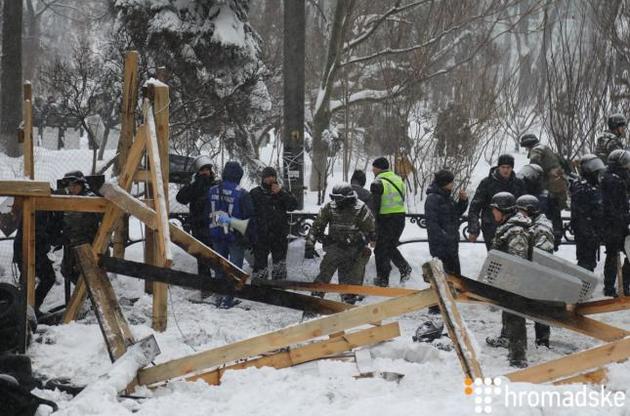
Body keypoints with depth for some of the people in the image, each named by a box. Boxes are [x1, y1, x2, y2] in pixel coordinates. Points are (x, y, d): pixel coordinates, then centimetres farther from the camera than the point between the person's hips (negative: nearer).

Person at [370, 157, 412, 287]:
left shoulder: (377, 183, -12)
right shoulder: (399, 180, 10)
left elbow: (374, 206, -14)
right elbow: (402, 200, 14)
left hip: (385, 219, -7)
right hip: (401, 217, 7)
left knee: (381, 249, 6)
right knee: (391, 246, 23)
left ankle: (383, 279, 9)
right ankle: (404, 267, 5)